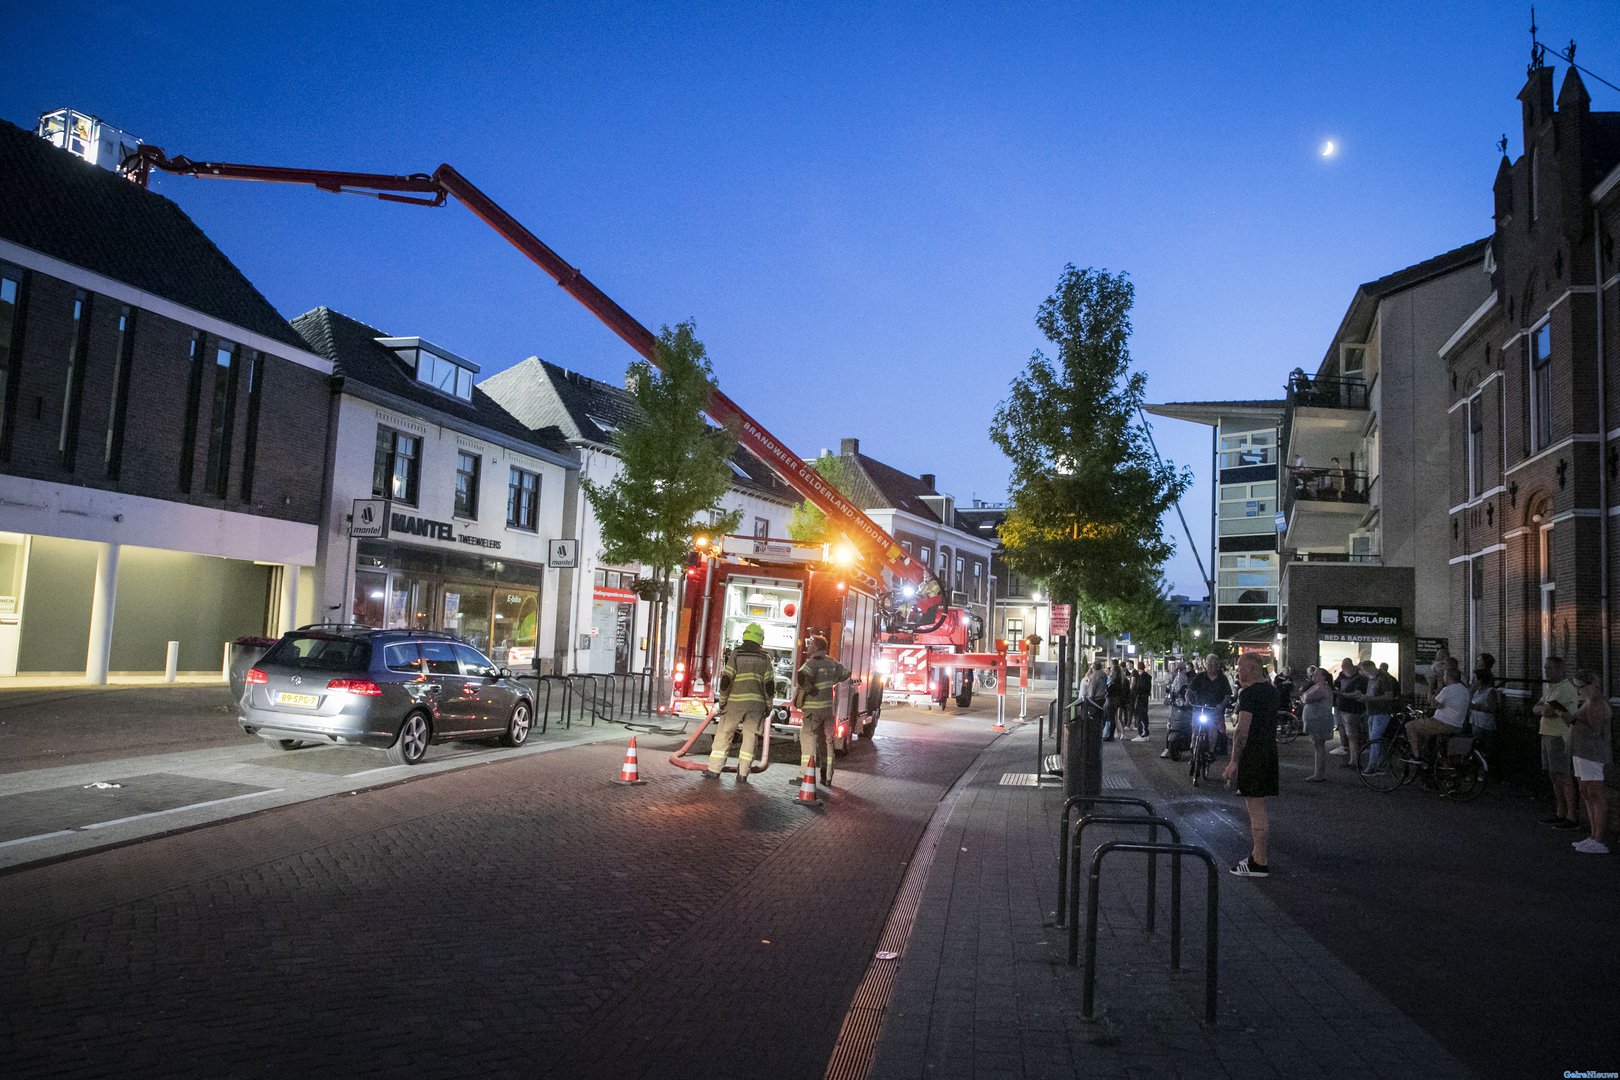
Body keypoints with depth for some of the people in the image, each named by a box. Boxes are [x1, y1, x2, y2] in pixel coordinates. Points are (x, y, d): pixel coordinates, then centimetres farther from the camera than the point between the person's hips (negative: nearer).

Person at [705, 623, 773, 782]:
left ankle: (714, 770, 4)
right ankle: (742, 774, 4)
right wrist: (768, 707, 7)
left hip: (735, 702, -1)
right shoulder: (765, 658, 4)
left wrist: (722, 702, 2)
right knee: (750, 737, 7)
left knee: (724, 735, 6)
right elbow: (769, 685, -1)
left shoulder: (736, 654, -1)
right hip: (756, 703, 1)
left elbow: (726, 680, -6)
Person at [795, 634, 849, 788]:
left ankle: (804, 776, -6)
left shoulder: (813, 663, -14)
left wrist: (809, 689, -17)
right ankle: (827, 778, 16)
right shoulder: (832, 663, 9)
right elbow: (846, 673, 25)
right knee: (826, 742, 12)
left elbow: (802, 676, -32)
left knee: (808, 740, -3)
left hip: (814, 708, -7)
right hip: (829, 707, 7)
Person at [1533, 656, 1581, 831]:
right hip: (1548, 736, 10)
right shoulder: (1551, 688, 18)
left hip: (1560, 737, -10)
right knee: (1554, 777, 14)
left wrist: (1544, 709, -2)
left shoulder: (1565, 688, -15)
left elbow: (1547, 711, -23)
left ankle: (1572, 818, -3)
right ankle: (1560, 814, 22)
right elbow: (1535, 708, 12)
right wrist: (1545, 709, -8)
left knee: (1564, 777, -7)